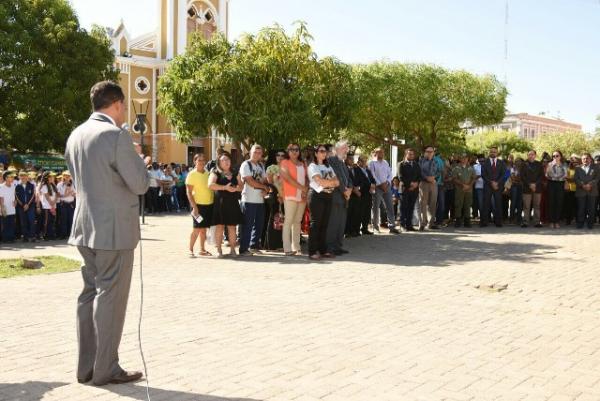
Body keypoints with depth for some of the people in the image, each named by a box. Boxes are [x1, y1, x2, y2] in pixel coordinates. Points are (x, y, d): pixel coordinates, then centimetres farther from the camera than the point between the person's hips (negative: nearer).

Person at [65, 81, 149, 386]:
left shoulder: (76, 136, 9)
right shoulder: (116, 136, -16)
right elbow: (140, 184, -13)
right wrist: (139, 160, 4)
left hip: (85, 227, 8)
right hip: (114, 229, -8)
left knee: (90, 294, 13)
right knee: (110, 297, -1)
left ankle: (86, 367, 20)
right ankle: (106, 370, 7)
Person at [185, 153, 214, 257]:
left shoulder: (208, 173, 10)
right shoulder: (192, 174, -7)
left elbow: (212, 187, 18)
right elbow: (189, 192, -11)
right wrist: (194, 207, -18)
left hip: (209, 204, 5)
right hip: (199, 205, -5)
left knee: (204, 229, 11)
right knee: (197, 229, -5)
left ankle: (202, 250, 18)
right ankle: (191, 250, 4)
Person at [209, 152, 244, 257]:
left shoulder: (235, 173, 17)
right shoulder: (216, 173, 3)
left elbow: (241, 186, 15)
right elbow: (210, 185, -12)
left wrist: (236, 188, -8)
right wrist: (225, 187, -17)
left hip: (233, 203, 4)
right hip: (220, 202, -4)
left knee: (232, 226, 4)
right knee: (220, 226, -4)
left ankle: (232, 249, 11)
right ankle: (219, 250, 2)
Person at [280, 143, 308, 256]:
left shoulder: (303, 164, 19)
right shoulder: (285, 163, 3)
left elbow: (306, 178, 14)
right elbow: (288, 178, -9)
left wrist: (306, 190, -5)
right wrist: (302, 187, -13)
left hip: (302, 196, 5)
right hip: (290, 196, -5)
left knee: (298, 221, 6)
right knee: (288, 221, -8)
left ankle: (296, 247, 9)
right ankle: (287, 249, -9)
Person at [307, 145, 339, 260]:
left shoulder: (328, 167, 21)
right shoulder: (313, 166, -1)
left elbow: (336, 181, 10)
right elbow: (320, 181, -14)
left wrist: (326, 182, -8)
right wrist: (332, 182, -1)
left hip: (328, 196, 7)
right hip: (317, 196, -7)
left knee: (324, 224, 6)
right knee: (315, 223, -7)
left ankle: (323, 250, 11)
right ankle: (312, 252, -6)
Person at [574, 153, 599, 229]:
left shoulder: (595, 168, 11)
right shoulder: (578, 169, 14)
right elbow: (576, 179, 3)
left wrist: (590, 184, -15)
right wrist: (583, 185, -13)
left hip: (592, 191, -1)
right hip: (581, 192, 1)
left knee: (591, 208, 0)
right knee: (581, 208, 0)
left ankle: (590, 224, 6)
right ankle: (580, 223, 7)